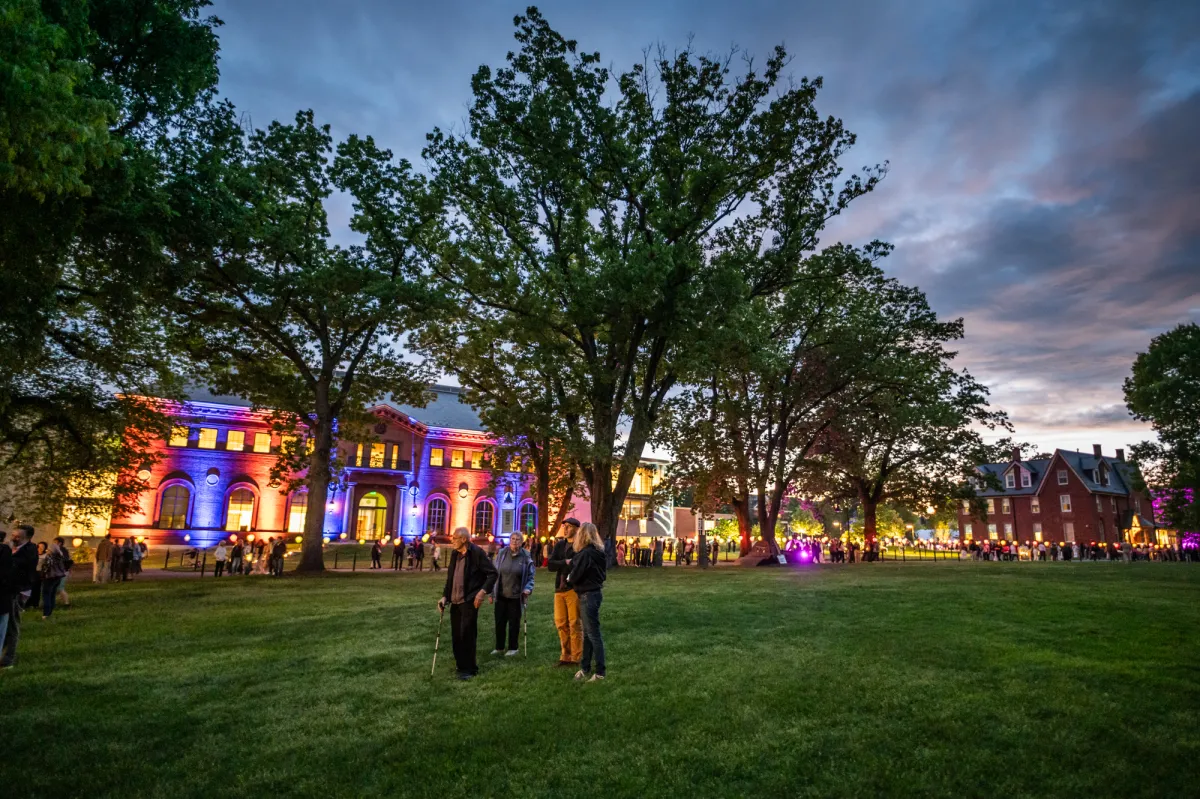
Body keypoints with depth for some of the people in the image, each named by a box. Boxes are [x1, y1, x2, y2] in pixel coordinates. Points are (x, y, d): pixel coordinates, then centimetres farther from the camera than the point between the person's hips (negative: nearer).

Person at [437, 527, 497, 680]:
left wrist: (483, 591, -21)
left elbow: (492, 573, -11)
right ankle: (461, 664, 25)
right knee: (456, 635, 11)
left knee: (467, 635, -3)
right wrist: (445, 596, 5)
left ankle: (469, 668, 9)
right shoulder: (454, 554, 10)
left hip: (469, 601, -7)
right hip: (455, 601, 7)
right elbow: (450, 577, 16)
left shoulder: (477, 553, -12)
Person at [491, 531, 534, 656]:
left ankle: (513, 648, 22)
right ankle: (499, 647, 24)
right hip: (501, 595, 2)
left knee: (514, 623, 9)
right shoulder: (502, 554, 0)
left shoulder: (526, 556, -5)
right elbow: (495, 573, 4)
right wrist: (492, 593, 4)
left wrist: (528, 588, -17)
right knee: (499, 622, 9)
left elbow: (530, 576, 1)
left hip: (516, 596, -2)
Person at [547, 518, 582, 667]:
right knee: (561, 623, 10)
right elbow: (550, 565, 2)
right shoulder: (559, 545, 12)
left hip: (574, 589, -6)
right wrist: (565, 562, -14)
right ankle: (566, 656, 22)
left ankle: (576, 659, 11)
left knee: (575, 624, 0)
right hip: (559, 589, 6)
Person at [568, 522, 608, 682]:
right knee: (587, 633, 16)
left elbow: (574, 577, -18)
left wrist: (569, 578, 5)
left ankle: (601, 671, 5)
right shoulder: (598, 552, 8)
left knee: (593, 634, -2)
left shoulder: (586, 553, -20)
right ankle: (585, 667, 24)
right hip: (594, 592, 9)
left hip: (589, 596, -9)